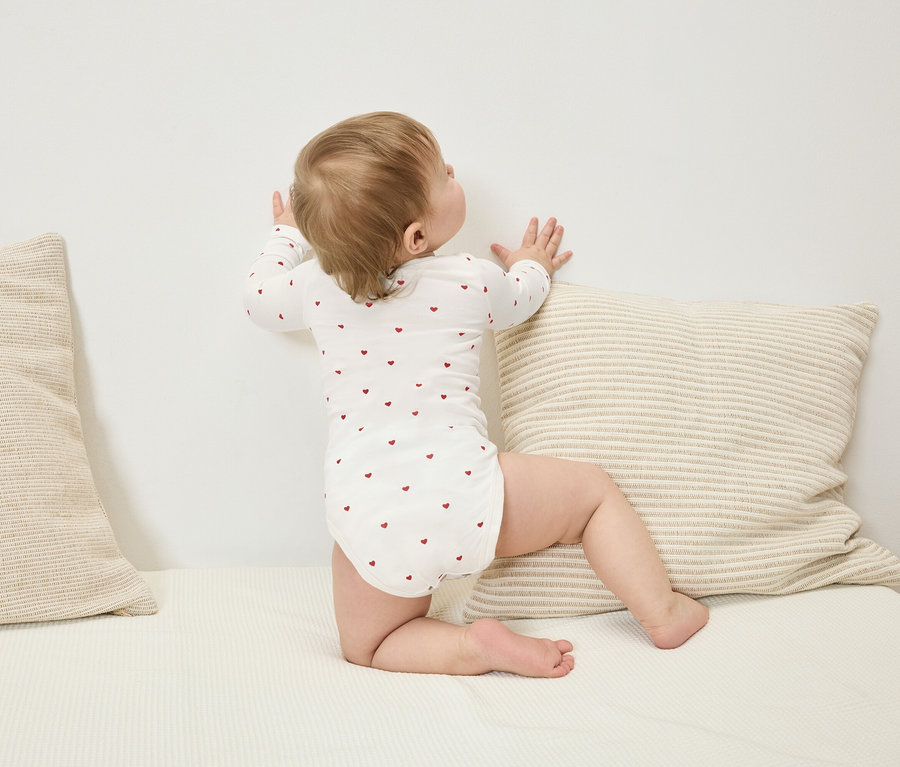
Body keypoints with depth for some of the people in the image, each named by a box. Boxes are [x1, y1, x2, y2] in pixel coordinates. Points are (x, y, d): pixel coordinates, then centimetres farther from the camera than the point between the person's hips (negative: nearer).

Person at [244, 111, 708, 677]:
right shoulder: (474, 282, 1)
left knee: (367, 644, 20)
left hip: (370, 524, 2)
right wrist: (533, 266, 47)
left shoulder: (316, 287, 6)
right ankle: (662, 614, 15)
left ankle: (473, 646, -3)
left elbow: (259, 299, 28)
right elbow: (518, 301, 25)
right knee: (595, 489, 18)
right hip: (461, 498, -1)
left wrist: (288, 237, 45)